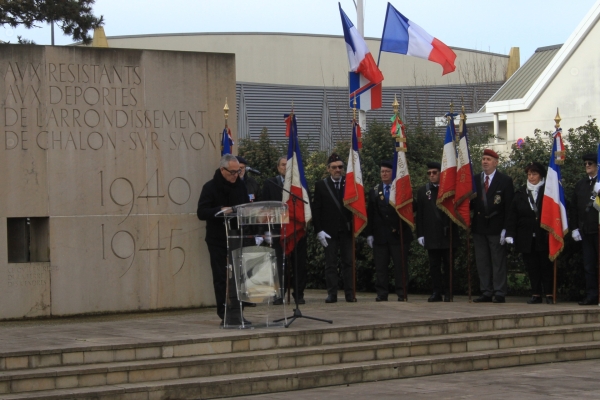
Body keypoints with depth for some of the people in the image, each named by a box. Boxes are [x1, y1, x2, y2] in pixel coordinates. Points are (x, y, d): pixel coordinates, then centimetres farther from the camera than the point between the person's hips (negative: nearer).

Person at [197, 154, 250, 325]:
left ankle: (235, 313, 2)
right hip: (218, 240, -4)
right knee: (221, 277, 0)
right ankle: (225, 314, 7)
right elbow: (201, 213, -14)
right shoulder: (210, 187, -6)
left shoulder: (240, 185, 9)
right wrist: (220, 210, -28)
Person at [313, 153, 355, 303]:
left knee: (348, 262, 2)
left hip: (346, 230, 0)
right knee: (330, 263, 0)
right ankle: (332, 293, 3)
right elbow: (316, 210, 3)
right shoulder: (321, 185, 6)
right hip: (329, 231, 0)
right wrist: (319, 230, -6)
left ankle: (349, 293, 5)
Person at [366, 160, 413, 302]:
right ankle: (382, 294, 5)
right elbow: (370, 214, 11)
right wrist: (369, 234, 4)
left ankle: (401, 294, 2)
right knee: (380, 267, 2)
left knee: (401, 266, -2)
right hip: (380, 235, 3)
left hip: (399, 235, -2)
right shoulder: (374, 192, 13)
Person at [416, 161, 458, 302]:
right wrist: (420, 234, 1)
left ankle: (448, 292, 9)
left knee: (448, 265, 2)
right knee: (434, 265, 3)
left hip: (448, 235, -2)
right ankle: (436, 292, 7)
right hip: (432, 236, 2)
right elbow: (419, 215, 8)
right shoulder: (423, 191, 10)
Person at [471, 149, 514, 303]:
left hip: (496, 227, -4)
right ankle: (486, 292, 10)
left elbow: (509, 207, -3)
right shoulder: (475, 180, 12)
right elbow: (471, 203, 12)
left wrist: (505, 228, -10)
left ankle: (499, 293, 0)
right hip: (479, 227, 4)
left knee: (498, 261, -2)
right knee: (482, 262, 6)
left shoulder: (505, 181, 0)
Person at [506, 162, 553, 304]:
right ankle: (536, 294, 9)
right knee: (532, 267, 4)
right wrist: (510, 234, -1)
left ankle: (549, 294, 6)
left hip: (544, 236, -3)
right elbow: (512, 216, 8)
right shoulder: (520, 193, 10)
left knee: (546, 266, 1)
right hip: (526, 238, 3)